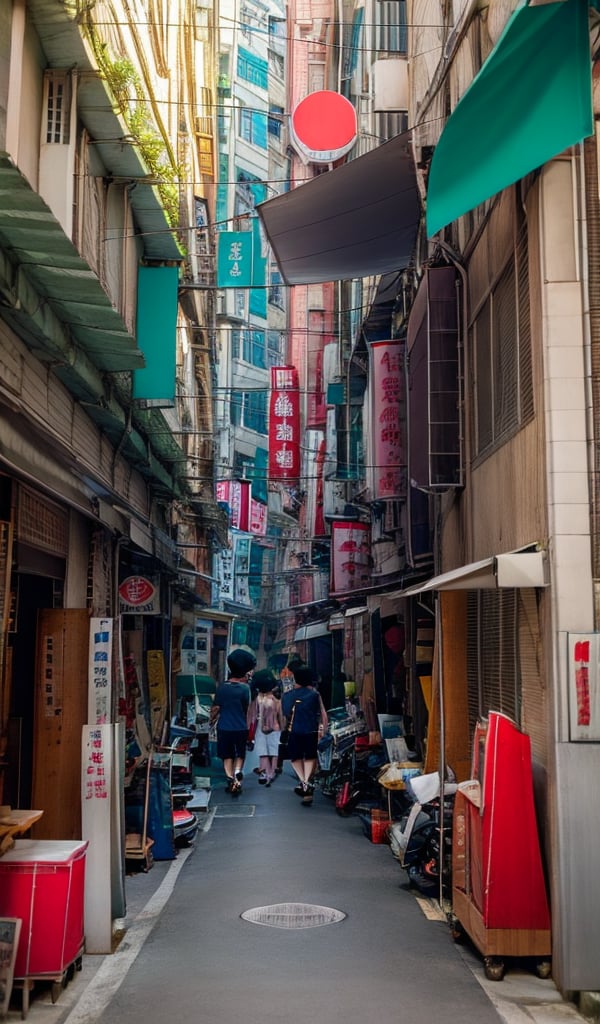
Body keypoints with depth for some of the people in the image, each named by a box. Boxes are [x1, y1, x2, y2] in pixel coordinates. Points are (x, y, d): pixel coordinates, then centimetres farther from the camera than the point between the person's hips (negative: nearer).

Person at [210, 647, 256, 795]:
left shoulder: (222, 687, -5)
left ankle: (230, 777, 1)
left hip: (224, 727, 1)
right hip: (241, 728, -1)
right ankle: (238, 772, -9)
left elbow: (215, 708, -1)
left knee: (227, 755, 15)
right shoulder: (245, 688, -10)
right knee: (240, 754, 15)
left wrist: (212, 720, 15)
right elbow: (246, 708, -1)